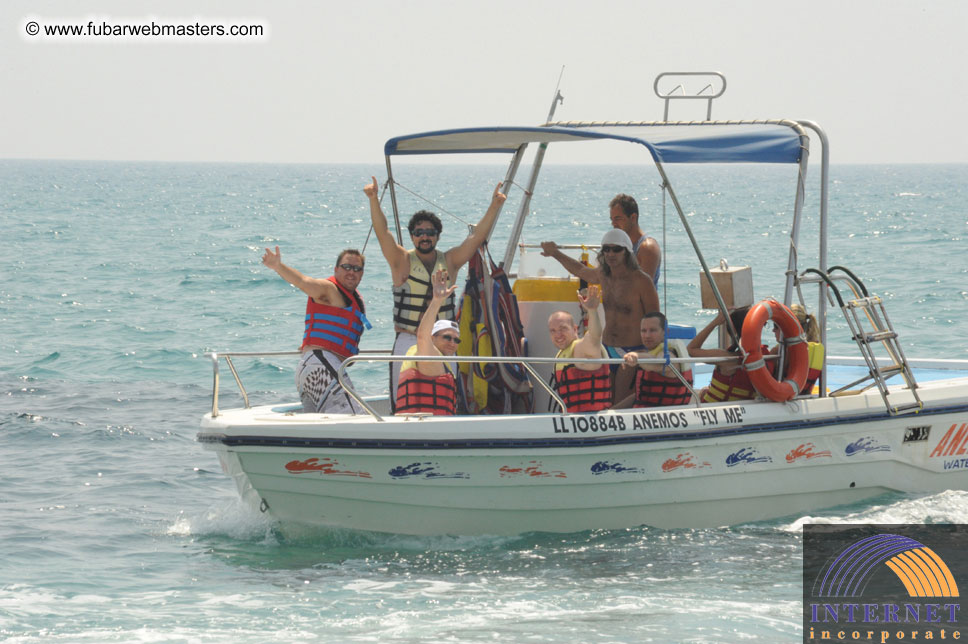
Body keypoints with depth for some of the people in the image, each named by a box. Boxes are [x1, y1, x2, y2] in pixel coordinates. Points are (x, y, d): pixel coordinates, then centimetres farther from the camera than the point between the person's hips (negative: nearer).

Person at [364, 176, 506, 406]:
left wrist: (494, 206, -4)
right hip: (407, 341, -2)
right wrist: (374, 199, -20)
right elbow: (382, 232, -8)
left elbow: (477, 237, 5)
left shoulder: (449, 262, 9)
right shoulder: (402, 261, 3)